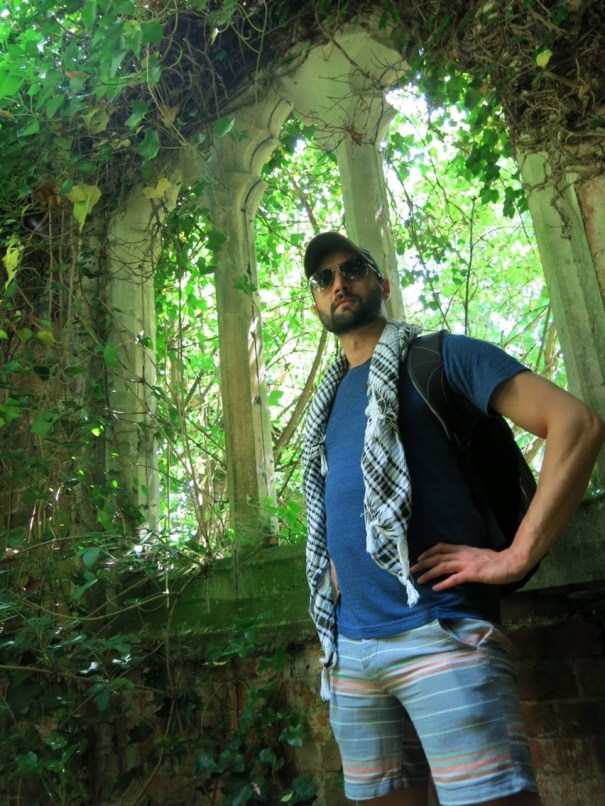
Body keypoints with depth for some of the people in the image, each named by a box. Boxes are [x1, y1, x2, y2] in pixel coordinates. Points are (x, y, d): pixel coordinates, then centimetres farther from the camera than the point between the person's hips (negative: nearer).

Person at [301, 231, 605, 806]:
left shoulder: (438, 356, 0)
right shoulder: (328, 400, 19)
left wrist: (516, 555, -16)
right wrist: (333, 569, 14)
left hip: (437, 631, -6)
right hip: (349, 645, 6)